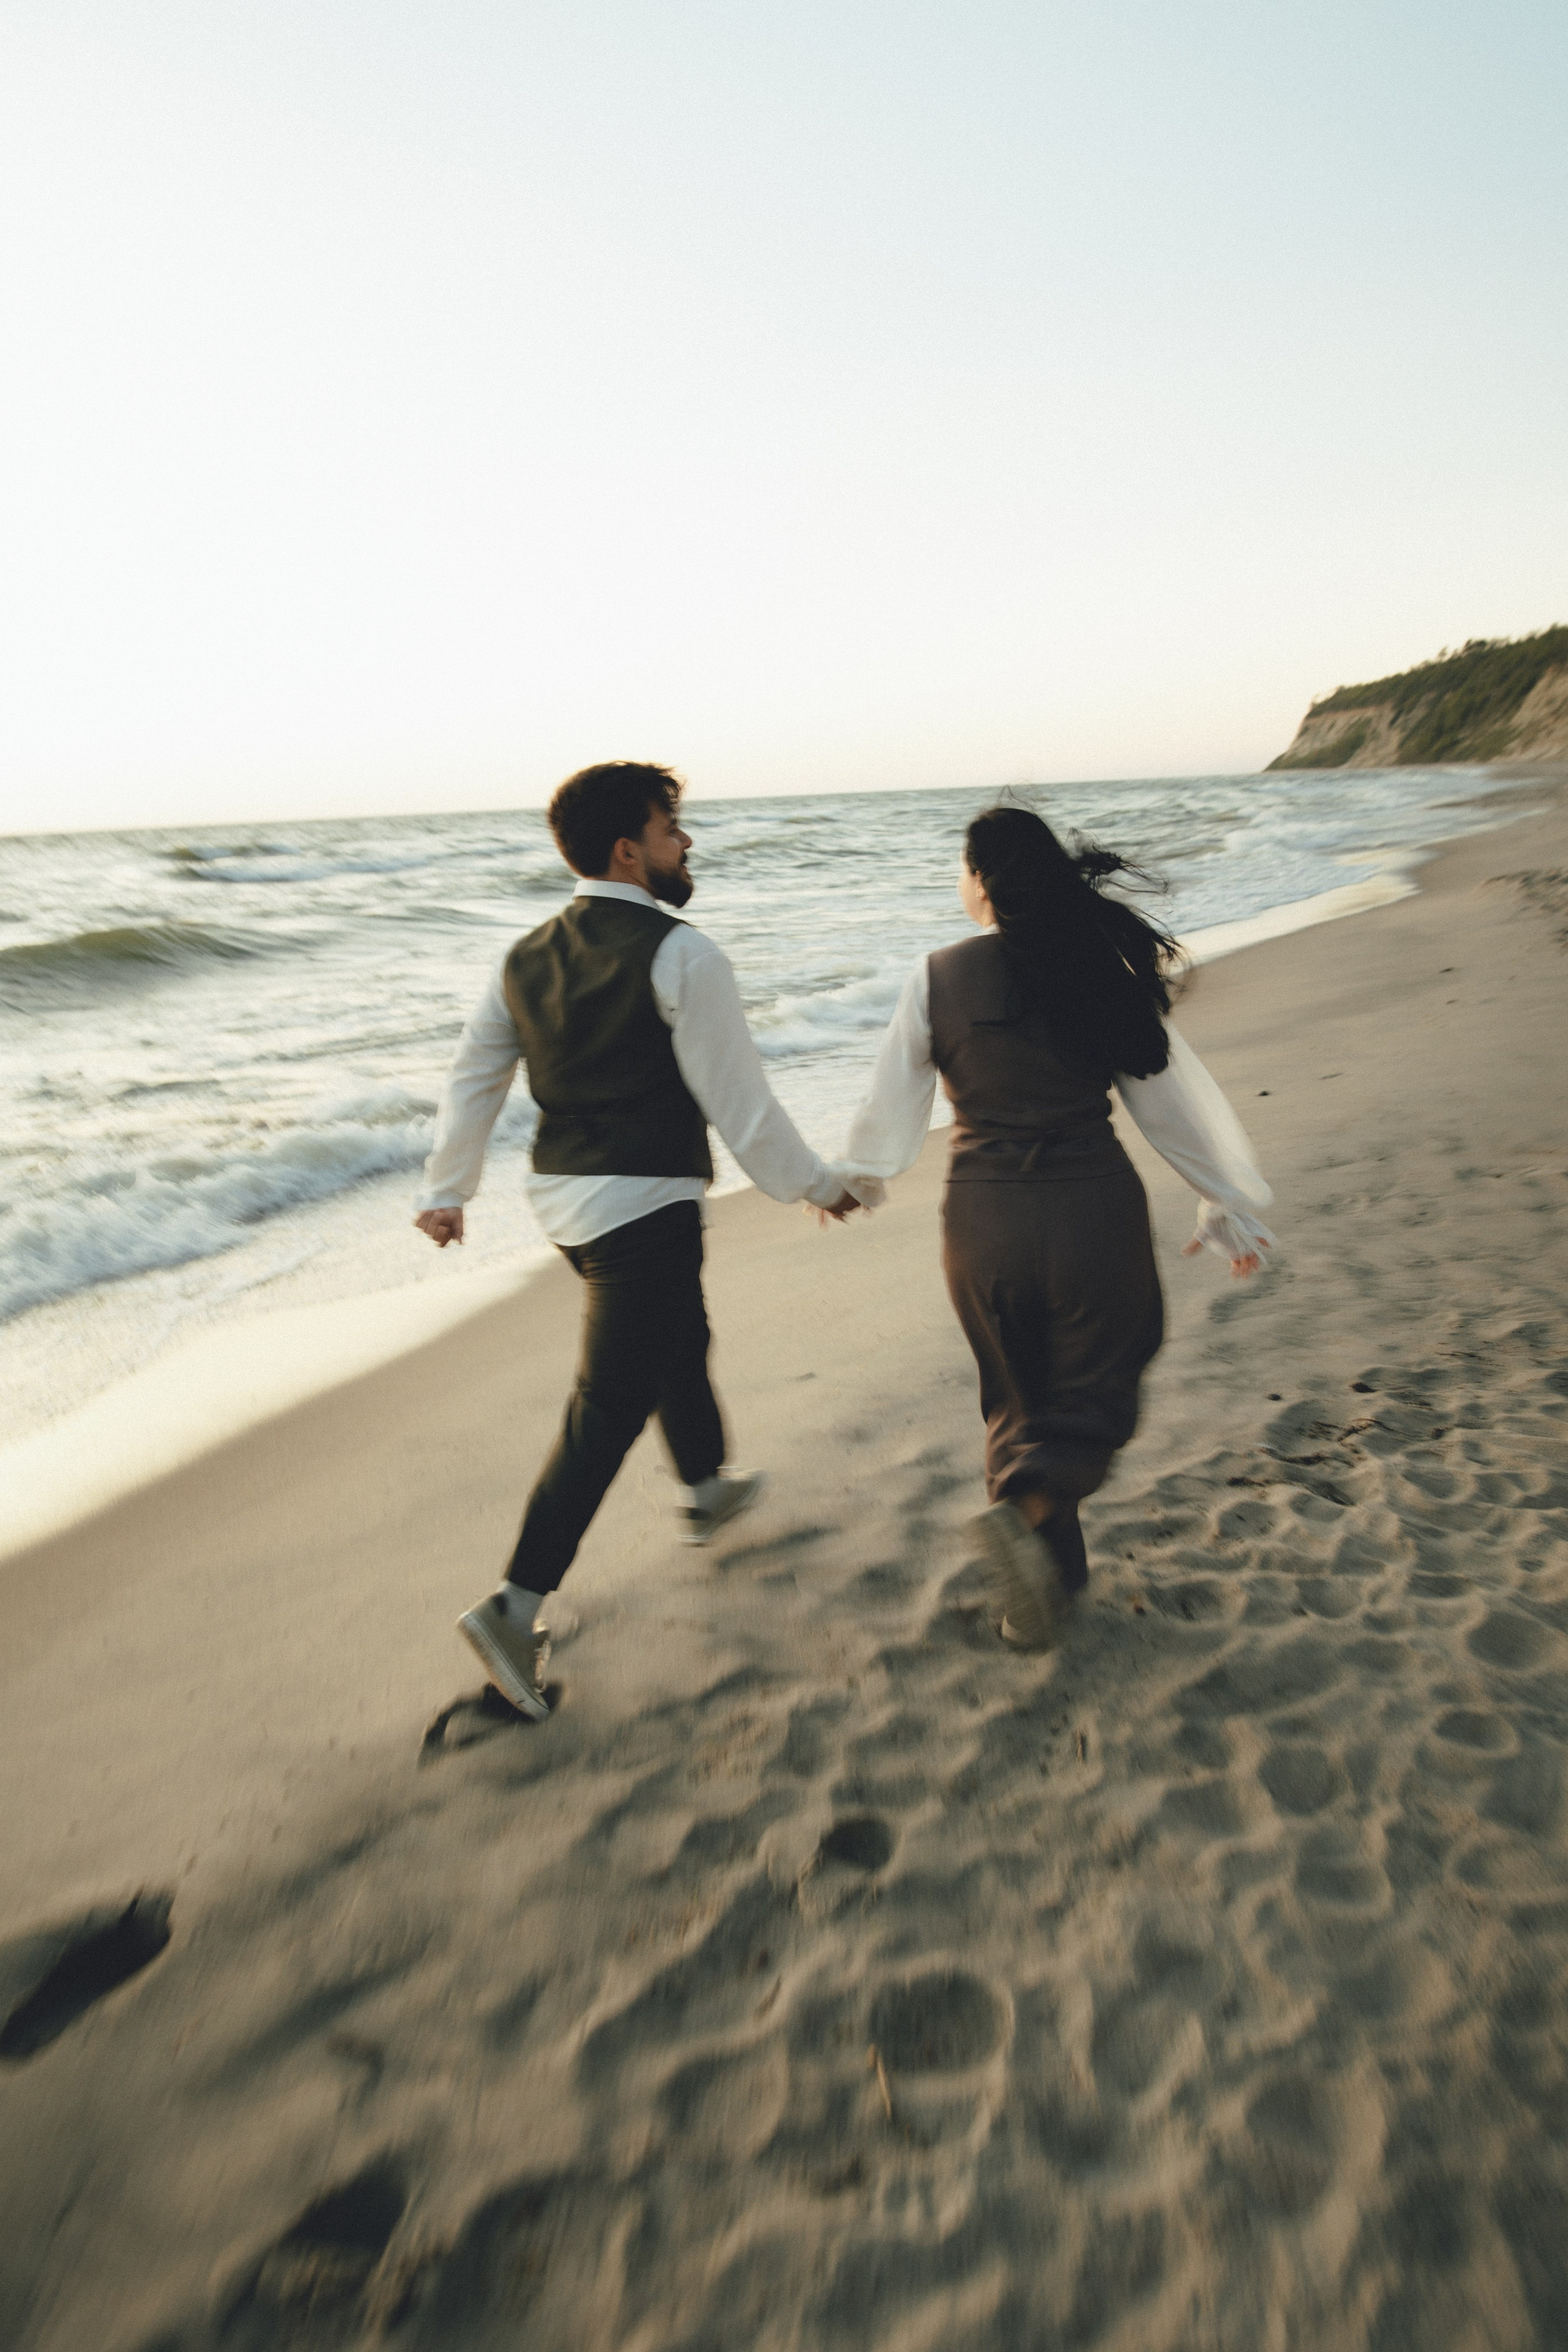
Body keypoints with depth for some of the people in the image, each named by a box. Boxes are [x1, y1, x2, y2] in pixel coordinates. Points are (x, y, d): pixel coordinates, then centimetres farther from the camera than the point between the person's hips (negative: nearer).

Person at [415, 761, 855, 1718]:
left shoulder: (527, 957, 7)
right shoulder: (680, 953, -16)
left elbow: (474, 1079, 13)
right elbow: (738, 1101, -14)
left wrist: (448, 1190, 24)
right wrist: (816, 1184, -1)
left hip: (563, 1197, 9)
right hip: (645, 1207, -8)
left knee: (679, 1339, 29)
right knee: (610, 1408, -1)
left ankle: (708, 1488, 49)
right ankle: (517, 1605, 0)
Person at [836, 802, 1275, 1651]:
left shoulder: (936, 977, -4)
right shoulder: (1105, 967, -1)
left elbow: (894, 1092, 7)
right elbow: (1172, 1095, 4)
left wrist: (859, 1176, 26)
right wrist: (1226, 1204, 15)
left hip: (983, 1219, 1)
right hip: (1094, 1211, 0)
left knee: (1020, 1398, 20)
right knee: (1095, 1396, 16)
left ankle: (1049, 1580, 23)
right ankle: (1027, 1508, -13)